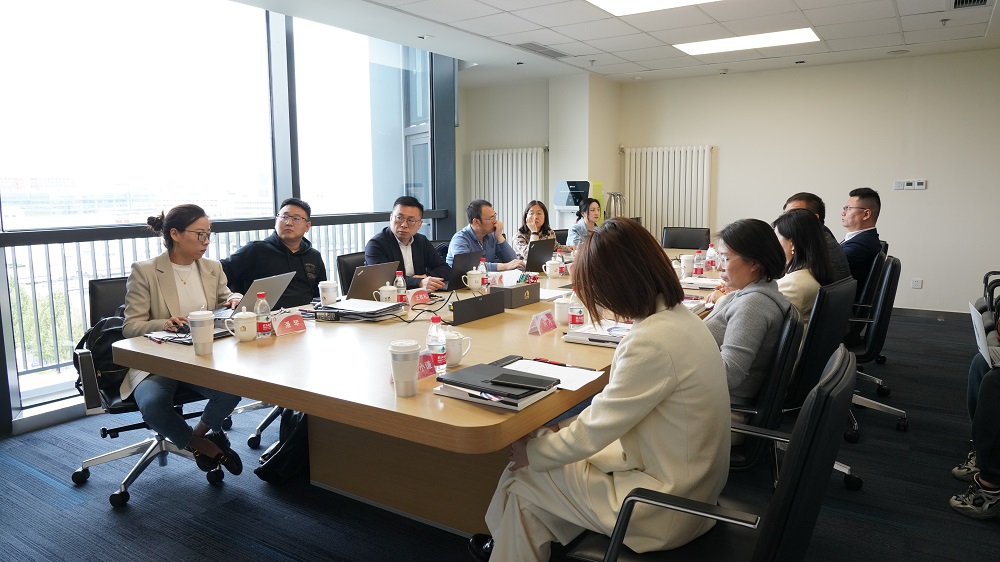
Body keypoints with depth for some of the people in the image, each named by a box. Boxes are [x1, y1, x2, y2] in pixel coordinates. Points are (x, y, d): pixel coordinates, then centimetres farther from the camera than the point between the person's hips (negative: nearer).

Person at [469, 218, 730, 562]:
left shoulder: (652, 341, -29)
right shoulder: (679, 316, 0)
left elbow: (593, 432, -20)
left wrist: (532, 452, -3)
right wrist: (550, 438, 7)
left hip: (665, 510, -8)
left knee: (523, 478, 4)